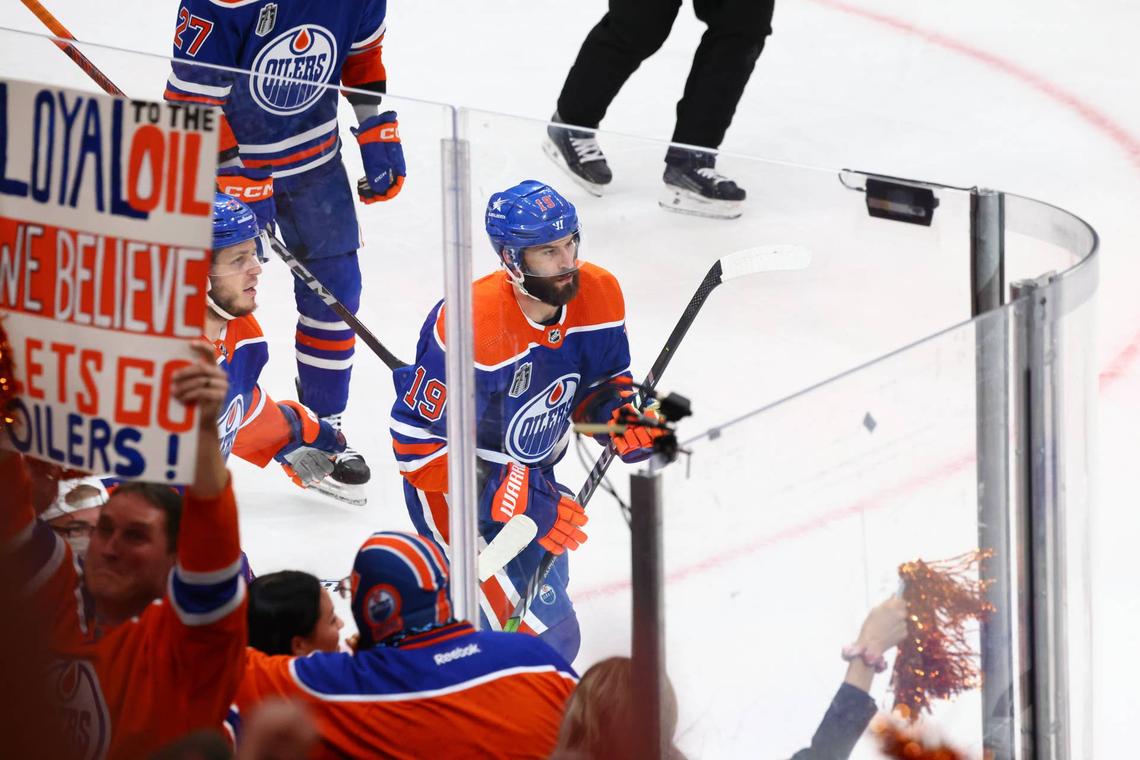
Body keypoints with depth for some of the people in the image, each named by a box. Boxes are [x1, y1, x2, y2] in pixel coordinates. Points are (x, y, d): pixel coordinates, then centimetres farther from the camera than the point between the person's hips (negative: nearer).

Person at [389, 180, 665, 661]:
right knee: (545, 636, -16)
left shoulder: (598, 294, -12)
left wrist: (622, 415, -19)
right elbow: (420, 444, -28)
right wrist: (518, 500, -31)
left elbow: (601, 382, 5)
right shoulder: (470, 326, -33)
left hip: (529, 479, 8)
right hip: (454, 492, -8)